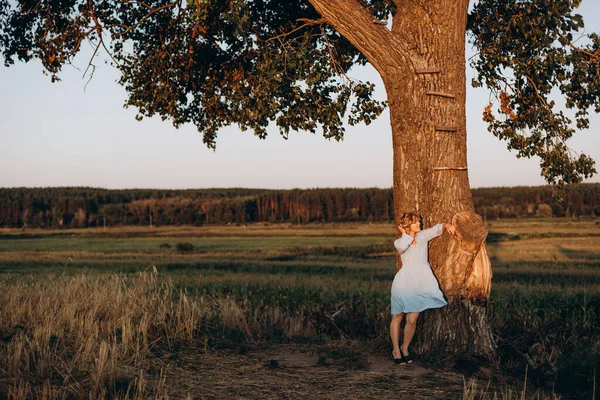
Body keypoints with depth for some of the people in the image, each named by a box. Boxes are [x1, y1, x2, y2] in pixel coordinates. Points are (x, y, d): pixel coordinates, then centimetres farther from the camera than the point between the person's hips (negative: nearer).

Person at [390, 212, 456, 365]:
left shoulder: (422, 236, 11)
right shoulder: (399, 242, -1)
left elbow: (437, 228, 15)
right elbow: (403, 246, -24)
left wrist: (447, 225, -6)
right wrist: (405, 232, -7)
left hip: (422, 282, 3)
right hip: (404, 282, -3)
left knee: (412, 320, -3)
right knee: (397, 317, 6)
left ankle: (405, 348, 19)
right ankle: (396, 350, 21)